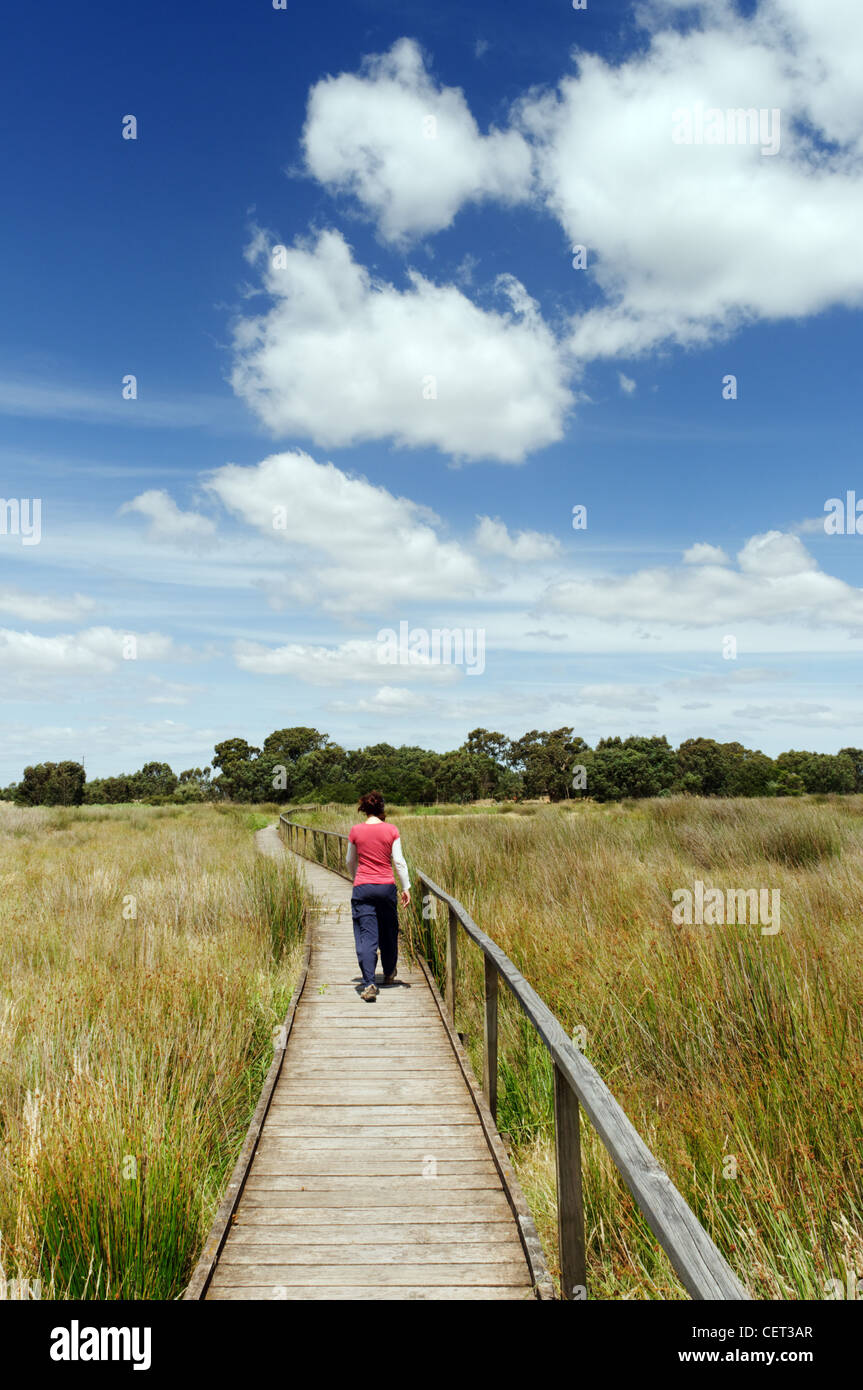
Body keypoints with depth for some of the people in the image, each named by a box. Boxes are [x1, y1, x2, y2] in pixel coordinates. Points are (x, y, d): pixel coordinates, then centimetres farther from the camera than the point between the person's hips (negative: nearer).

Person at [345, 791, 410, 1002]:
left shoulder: (356, 831, -1)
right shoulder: (391, 830, -4)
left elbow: (350, 862, 10)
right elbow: (399, 861, -4)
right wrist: (406, 887, 3)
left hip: (362, 888, -1)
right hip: (386, 886, 1)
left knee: (366, 936, -3)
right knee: (388, 932, 19)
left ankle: (369, 984, -14)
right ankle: (389, 974, 37)